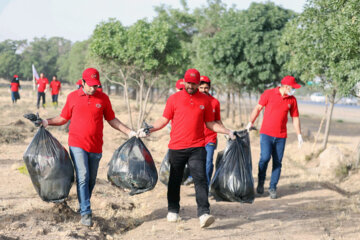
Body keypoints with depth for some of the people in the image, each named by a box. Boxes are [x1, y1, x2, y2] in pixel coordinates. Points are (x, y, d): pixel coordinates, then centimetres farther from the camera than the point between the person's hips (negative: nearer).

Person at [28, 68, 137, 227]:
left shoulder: (103, 98, 6)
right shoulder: (73, 97, 4)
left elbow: (111, 120, 13)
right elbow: (63, 118, 12)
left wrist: (129, 132, 7)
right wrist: (47, 122, -1)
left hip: (95, 147, 2)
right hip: (77, 144, -2)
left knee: (91, 180, 8)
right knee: (83, 177, -12)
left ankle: (84, 206, 25)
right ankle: (85, 213, -9)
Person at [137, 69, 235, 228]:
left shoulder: (205, 100, 8)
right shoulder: (174, 98, 4)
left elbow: (210, 123, 15)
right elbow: (164, 120, 6)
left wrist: (228, 132, 5)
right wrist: (149, 130, -7)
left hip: (197, 147, 0)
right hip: (176, 147, 0)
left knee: (200, 179, -12)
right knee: (175, 180, 10)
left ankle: (204, 214, -18)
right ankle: (173, 211, 28)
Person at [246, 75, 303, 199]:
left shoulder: (292, 100, 6)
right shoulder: (269, 94, -4)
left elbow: (295, 118, 12)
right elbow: (258, 108, 4)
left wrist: (299, 135, 9)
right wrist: (251, 123, 4)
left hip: (281, 136, 3)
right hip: (266, 133, -3)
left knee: (277, 162, 2)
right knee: (265, 157, -15)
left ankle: (273, 187, 12)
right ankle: (260, 182, 8)